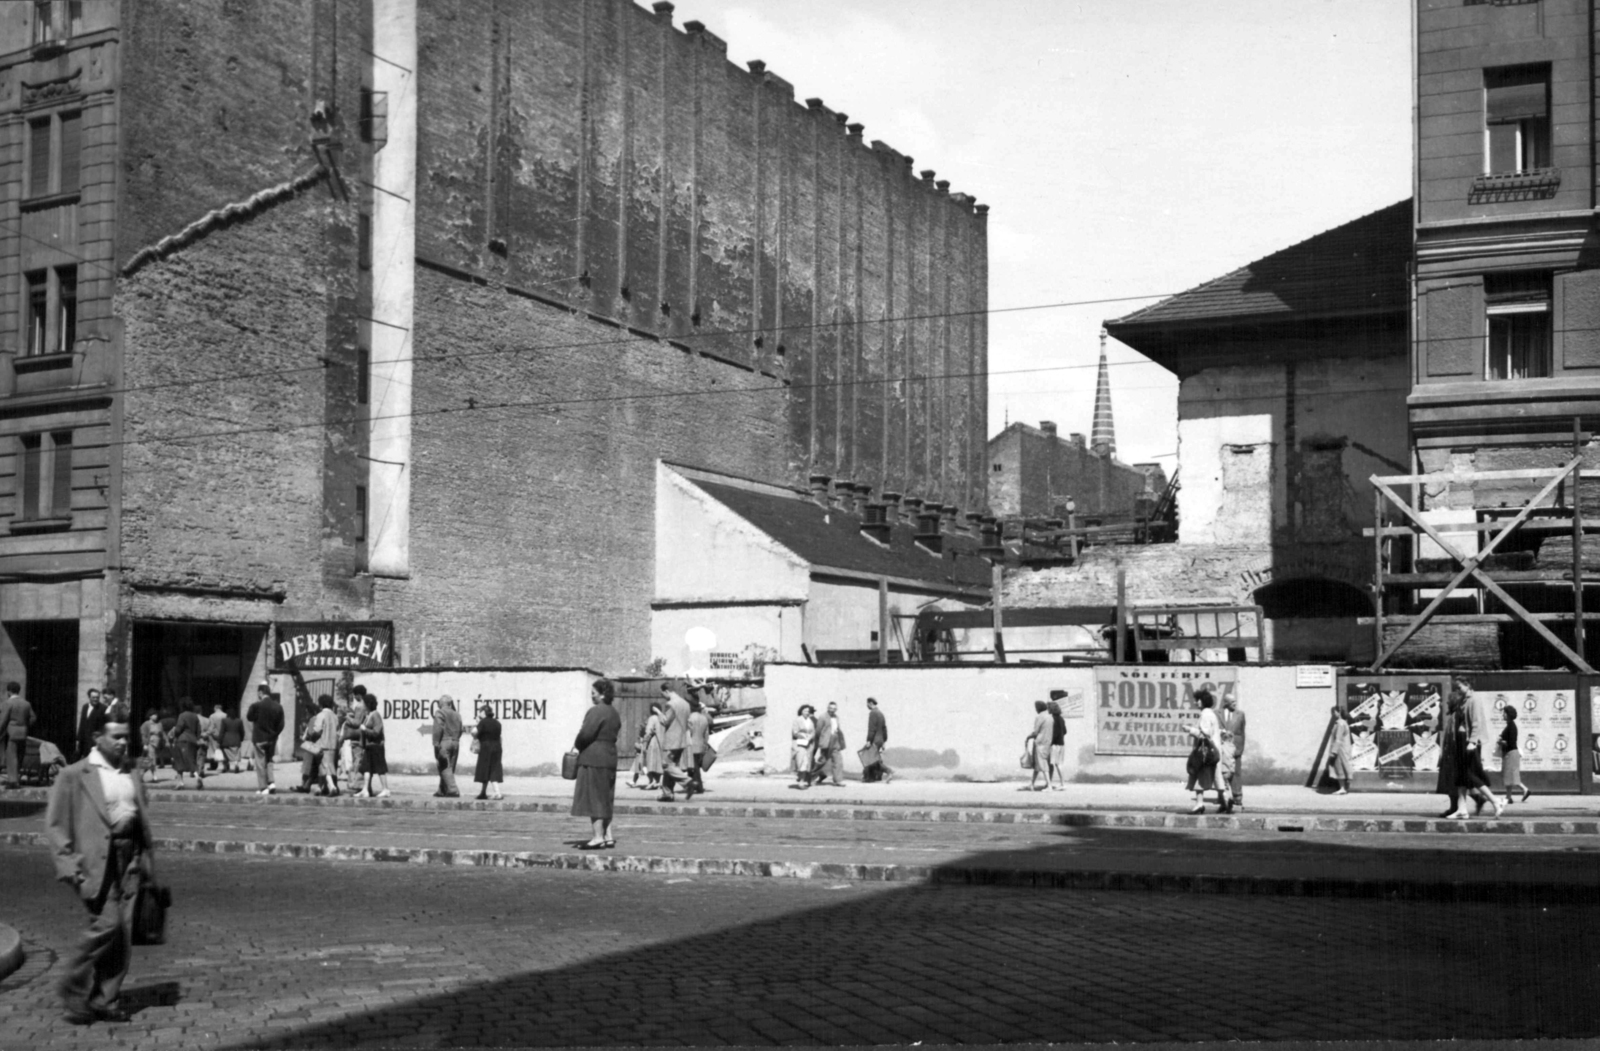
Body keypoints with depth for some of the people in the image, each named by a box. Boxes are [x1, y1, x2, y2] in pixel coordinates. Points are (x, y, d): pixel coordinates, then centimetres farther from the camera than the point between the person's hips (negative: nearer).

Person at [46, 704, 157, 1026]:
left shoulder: (131, 778, 16)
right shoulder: (73, 776, 0)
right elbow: (55, 824, -3)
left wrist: (147, 863, 12)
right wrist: (68, 865, -11)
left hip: (128, 860, 6)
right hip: (96, 861, -5)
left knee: (124, 931, 3)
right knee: (106, 923, -15)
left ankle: (105, 1000, 13)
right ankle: (76, 995, 2)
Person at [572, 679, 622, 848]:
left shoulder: (595, 712, -14)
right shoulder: (614, 713, 14)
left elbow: (585, 734, -21)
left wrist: (577, 745, -1)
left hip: (593, 758, -9)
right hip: (610, 757, 9)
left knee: (594, 798, -5)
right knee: (605, 799, 13)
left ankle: (598, 836, -6)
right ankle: (608, 836, 14)